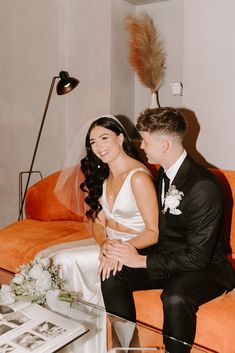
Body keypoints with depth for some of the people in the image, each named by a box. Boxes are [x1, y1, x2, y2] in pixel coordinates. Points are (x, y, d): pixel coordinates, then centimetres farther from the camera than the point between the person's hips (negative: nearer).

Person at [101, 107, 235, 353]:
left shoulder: (203, 187, -24)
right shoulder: (163, 173, 3)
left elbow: (198, 257, -23)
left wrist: (142, 261, -21)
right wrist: (127, 249, -4)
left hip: (203, 268, -7)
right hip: (167, 259, 7)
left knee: (175, 298, -36)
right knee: (112, 276, -11)